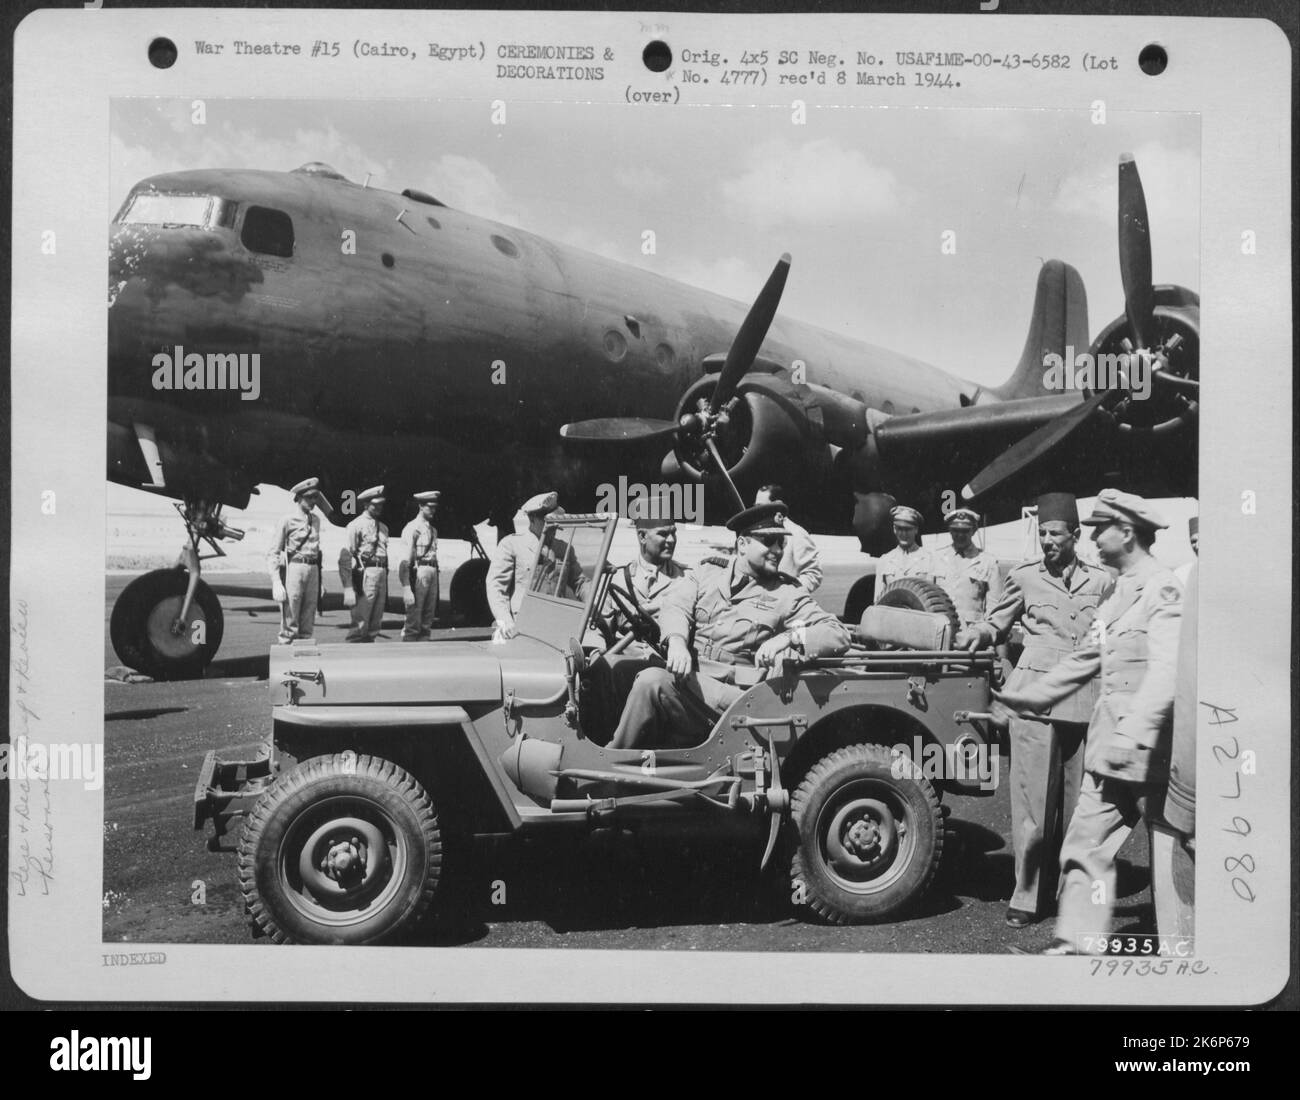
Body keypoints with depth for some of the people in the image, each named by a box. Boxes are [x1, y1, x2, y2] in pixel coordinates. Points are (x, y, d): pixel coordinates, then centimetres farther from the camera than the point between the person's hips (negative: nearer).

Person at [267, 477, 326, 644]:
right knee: (289, 623, -4)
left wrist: (320, 580, 20)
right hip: (293, 568, -6)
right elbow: (272, 554, -6)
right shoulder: (288, 520, -5)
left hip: (313, 570, 6)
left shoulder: (316, 520, 13)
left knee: (308, 626, 9)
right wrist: (276, 582, -15)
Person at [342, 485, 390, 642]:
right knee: (360, 624, -10)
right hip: (365, 574, -7)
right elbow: (346, 557, -11)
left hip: (382, 575, 7)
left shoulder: (383, 527, 16)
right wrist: (348, 587, -18)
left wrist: (386, 582, 18)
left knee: (375, 624, 10)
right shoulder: (356, 526, -6)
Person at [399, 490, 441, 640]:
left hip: (433, 572, 8)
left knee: (427, 622, 11)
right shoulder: (412, 528, -7)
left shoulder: (433, 529, 17)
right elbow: (404, 560, -13)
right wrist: (406, 588, -21)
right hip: (418, 573, -8)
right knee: (413, 622, -7)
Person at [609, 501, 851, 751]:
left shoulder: (788, 594, 12)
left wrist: (789, 637, -16)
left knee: (652, 681, -28)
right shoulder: (705, 574, 20)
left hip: (731, 692, -3)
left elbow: (838, 635, 3)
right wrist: (677, 642, -20)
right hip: (685, 675, 3)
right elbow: (676, 608, 3)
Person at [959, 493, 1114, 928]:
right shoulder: (1024, 577, 7)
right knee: (1032, 799, -3)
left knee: (1077, 802, 7)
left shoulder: (1101, 581, 12)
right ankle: (1025, 897, 3)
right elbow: (998, 621, 18)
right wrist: (979, 631, -3)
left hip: (1085, 702, 2)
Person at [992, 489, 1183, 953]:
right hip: (1110, 748, 9)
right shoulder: (1118, 592, 17)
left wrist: (1132, 735, -33)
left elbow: (1166, 672, -24)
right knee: (1085, 846, 8)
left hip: (1152, 751, -9)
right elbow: (1082, 662, 23)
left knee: (1168, 854, 2)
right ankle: (1080, 942, 15)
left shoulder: (1161, 589, -12)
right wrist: (1018, 697, 23)